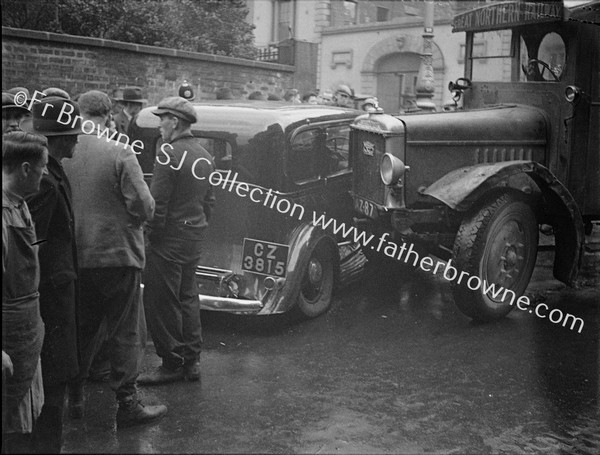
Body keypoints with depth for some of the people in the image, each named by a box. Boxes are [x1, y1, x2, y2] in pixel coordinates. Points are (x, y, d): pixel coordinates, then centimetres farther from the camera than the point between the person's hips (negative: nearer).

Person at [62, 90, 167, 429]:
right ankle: (128, 404, 11)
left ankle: (73, 392, 33)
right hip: (117, 254, -4)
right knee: (127, 333, 6)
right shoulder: (120, 153, -15)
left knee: (82, 327, 21)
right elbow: (144, 207, -16)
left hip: (76, 257, 5)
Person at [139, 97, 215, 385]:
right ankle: (192, 361, 22)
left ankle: (172, 364, 8)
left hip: (169, 237, -8)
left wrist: (149, 234, -10)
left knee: (162, 302, 1)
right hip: (195, 237, 9)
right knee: (188, 297, 16)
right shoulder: (204, 156, 10)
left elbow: (157, 202, -18)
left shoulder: (169, 153, -15)